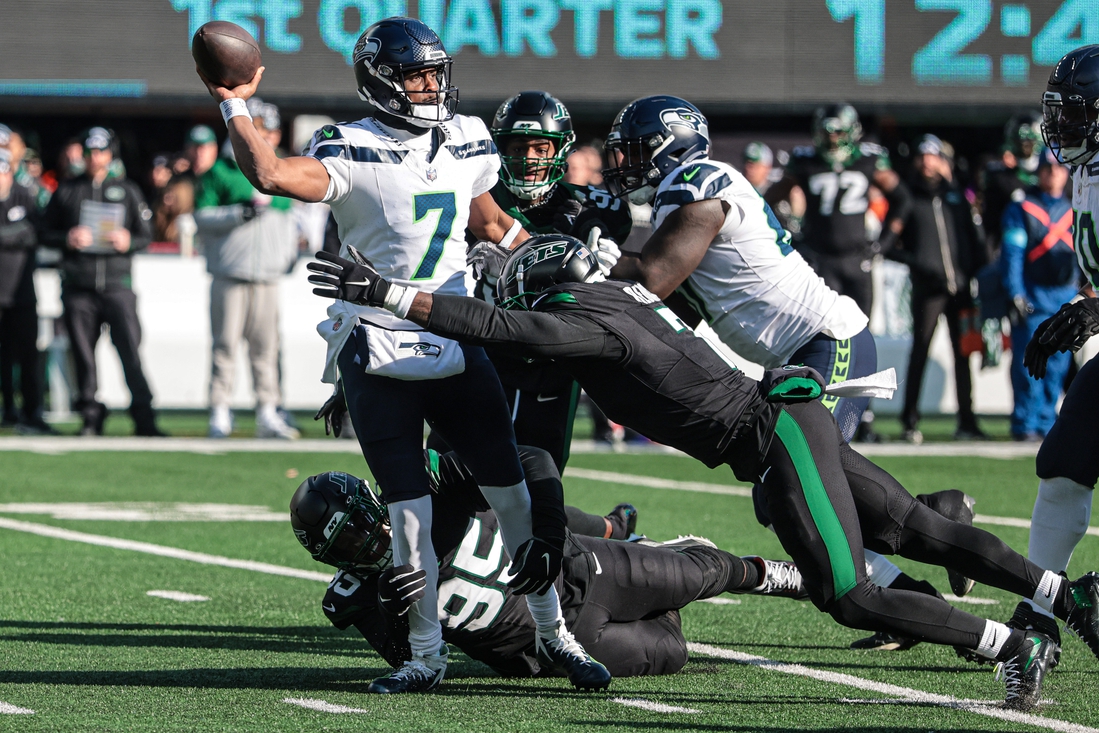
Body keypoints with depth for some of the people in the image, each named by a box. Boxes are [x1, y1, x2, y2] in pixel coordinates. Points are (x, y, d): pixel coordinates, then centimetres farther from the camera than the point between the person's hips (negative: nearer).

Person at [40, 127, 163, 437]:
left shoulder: (127, 190, 12)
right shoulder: (67, 190, 14)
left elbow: (146, 234, 13)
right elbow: (45, 233, 14)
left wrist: (128, 242, -9)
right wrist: (67, 239, -7)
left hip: (117, 285, -1)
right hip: (78, 286, 1)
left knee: (131, 352, -10)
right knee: (83, 354, 1)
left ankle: (144, 417, -11)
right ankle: (91, 417, 9)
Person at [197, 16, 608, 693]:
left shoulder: (467, 142, 8)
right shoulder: (352, 153, -10)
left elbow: (489, 224, 23)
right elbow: (270, 174, -27)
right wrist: (234, 105, -23)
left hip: (455, 343, 4)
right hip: (376, 353, -4)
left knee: (513, 492, 2)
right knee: (410, 509, -1)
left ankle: (554, 632, 16)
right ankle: (427, 655, 10)